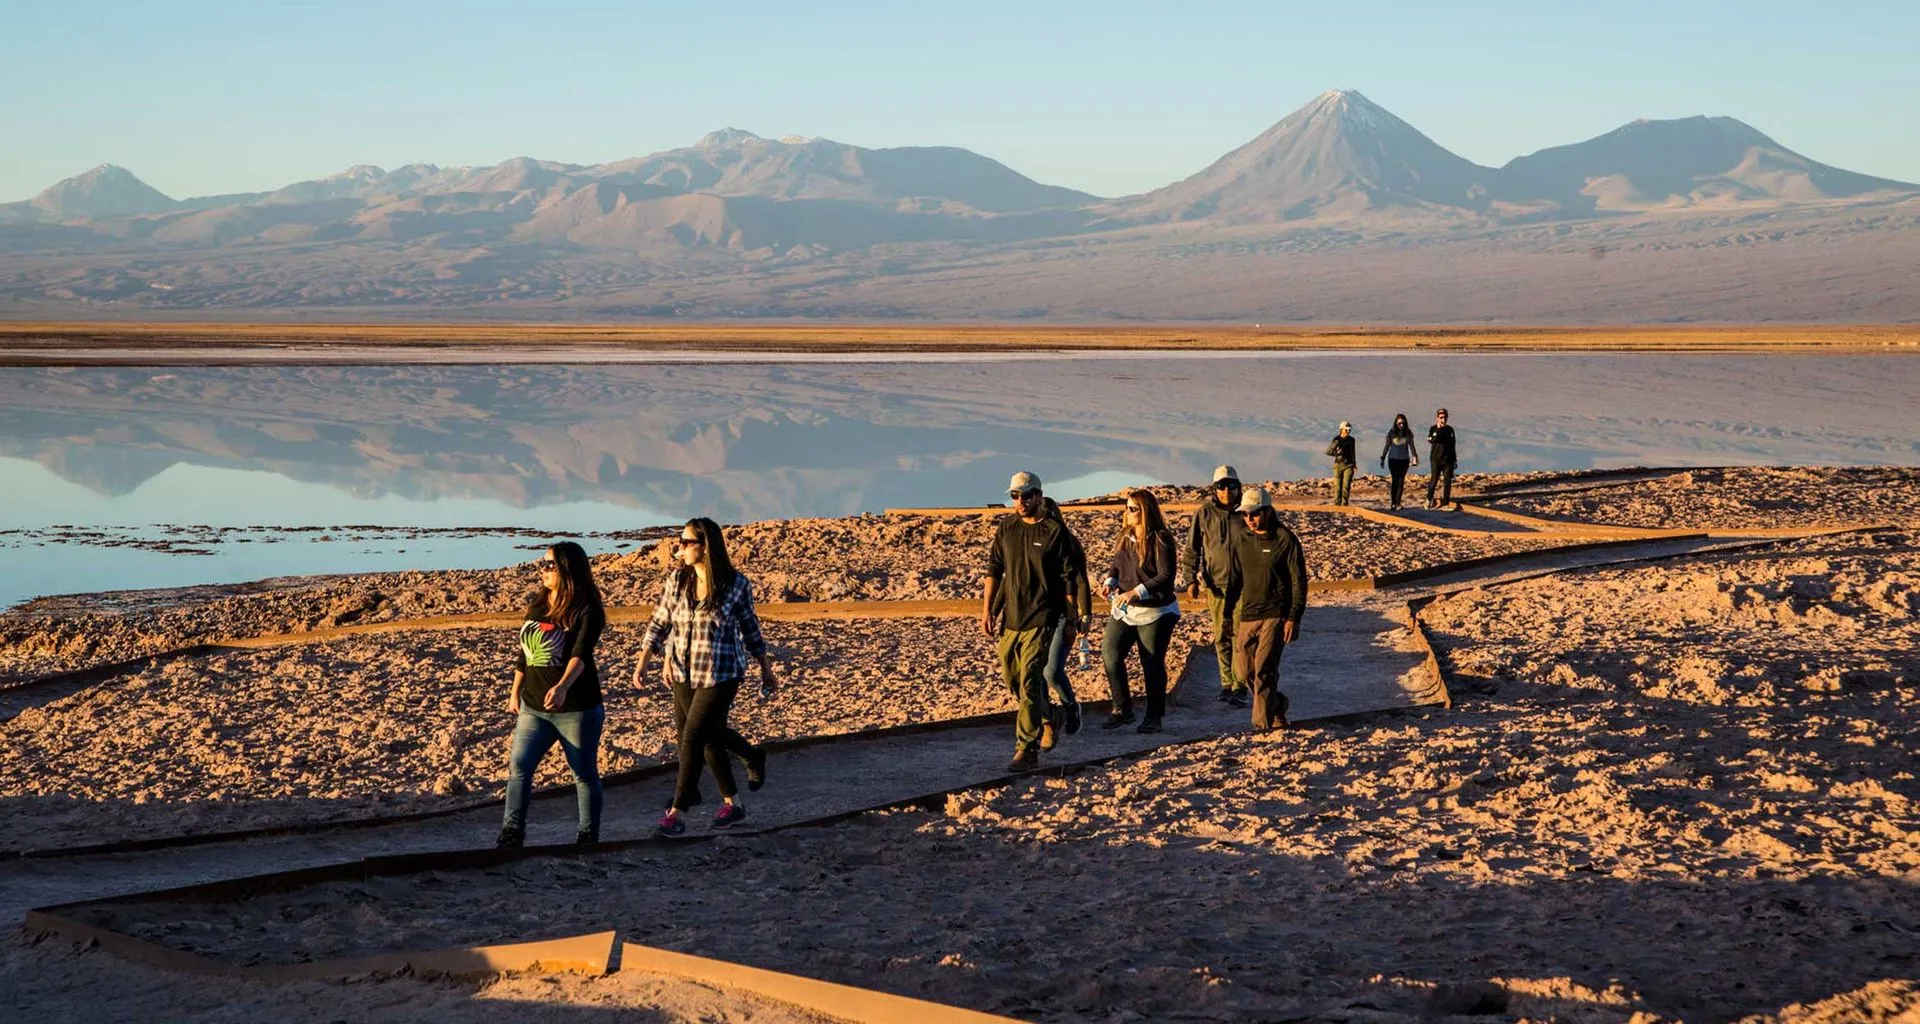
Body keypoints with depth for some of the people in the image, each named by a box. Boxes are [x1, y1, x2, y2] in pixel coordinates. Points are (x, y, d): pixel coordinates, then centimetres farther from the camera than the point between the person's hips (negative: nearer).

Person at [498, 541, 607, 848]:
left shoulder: (586, 610, -13)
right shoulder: (536, 604, 7)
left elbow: (580, 654, -27)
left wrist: (562, 687, -43)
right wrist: (515, 692, 19)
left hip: (576, 709, -6)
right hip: (533, 707, 6)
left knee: (585, 774, 8)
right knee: (518, 766, -6)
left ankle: (588, 835, 21)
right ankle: (511, 835, -5)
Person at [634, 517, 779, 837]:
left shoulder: (736, 585, -11)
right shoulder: (676, 579, -2)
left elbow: (750, 627, 2)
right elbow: (659, 624, 4)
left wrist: (766, 669, 10)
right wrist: (643, 661, -5)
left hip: (721, 675, -4)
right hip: (684, 674, 4)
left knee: (692, 738, -8)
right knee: (710, 735, 14)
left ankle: (677, 814, -1)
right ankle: (732, 803, 35)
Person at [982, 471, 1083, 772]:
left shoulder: (1054, 531, -7)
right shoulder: (1005, 528, 6)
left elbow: (1070, 577, -3)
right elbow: (994, 570, 11)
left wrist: (1070, 618, -4)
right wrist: (987, 610, 5)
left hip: (1040, 619, -6)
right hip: (1009, 617, 6)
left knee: (1029, 682, -13)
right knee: (1011, 677, 16)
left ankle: (1027, 750, -13)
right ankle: (1045, 719, 42)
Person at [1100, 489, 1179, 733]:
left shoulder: (1160, 540, -15)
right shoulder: (1126, 536, 7)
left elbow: (1166, 577, -19)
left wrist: (1136, 592, -27)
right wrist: (1110, 582, -4)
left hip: (1155, 612, -6)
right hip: (1124, 609, 6)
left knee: (1152, 665, 2)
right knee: (1110, 655, -5)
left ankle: (1154, 717, 16)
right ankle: (1122, 709, 8)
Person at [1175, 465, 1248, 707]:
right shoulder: (1204, 513, 1)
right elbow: (1191, 549, 5)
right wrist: (1190, 579, -3)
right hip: (1215, 584, 1)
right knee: (1221, 637, 8)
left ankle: (1239, 687, -5)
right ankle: (1227, 682, 20)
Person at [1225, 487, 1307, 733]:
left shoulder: (1285, 539, -6)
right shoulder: (1241, 540, 9)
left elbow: (1299, 582, -7)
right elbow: (1234, 579, 17)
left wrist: (1293, 618, -13)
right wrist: (1229, 613, 13)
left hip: (1275, 616, -6)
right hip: (1247, 615, 6)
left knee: (1264, 671, -12)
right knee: (1244, 670, 5)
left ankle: (1263, 722, -7)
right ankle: (1277, 705, 27)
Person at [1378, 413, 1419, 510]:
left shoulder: (1408, 433, 3)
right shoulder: (1391, 433, 0)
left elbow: (1412, 446, 11)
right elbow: (1386, 446, 7)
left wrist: (1415, 457, 5)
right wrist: (1382, 458, 7)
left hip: (1404, 460, 2)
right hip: (1393, 459, -2)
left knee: (1401, 481, -1)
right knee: (1395, 480, -8)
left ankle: (1398, 502, 2)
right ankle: (1392, 502, -7)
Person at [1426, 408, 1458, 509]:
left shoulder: (1449, 429, 10)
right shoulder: (1433, 429, -1)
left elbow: (1452, 445, 16)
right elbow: (1431, 440, -21)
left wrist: (1454, 459, 15)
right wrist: (1438, 429, -26)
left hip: (1448, 460, 3)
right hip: (1436, 459, -3)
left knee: (1447, 482, 0)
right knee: (1433, 481, -3)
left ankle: (1446, 504, 4)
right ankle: (1429, 499, 16)